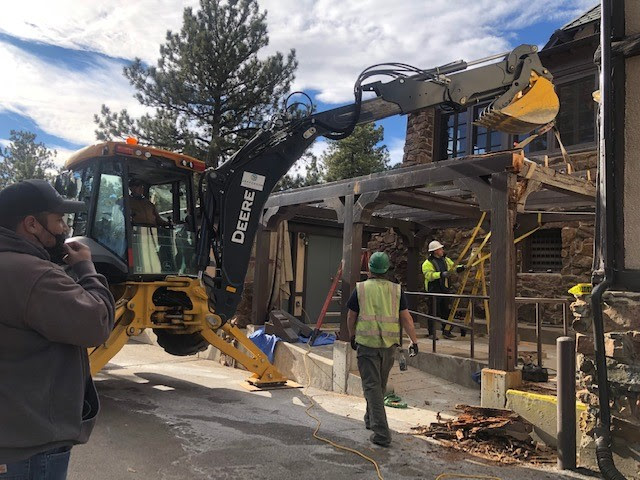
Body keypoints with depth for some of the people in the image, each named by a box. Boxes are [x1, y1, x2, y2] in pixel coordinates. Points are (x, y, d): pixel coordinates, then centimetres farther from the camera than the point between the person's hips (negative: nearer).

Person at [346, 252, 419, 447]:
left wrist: (352, 337, 19)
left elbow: (351, 317, 4)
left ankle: (381, 433, -6)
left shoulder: (361, 289, -4)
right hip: (389, 343, 4)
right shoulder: (396, 290, 2)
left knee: (372, 386, 0)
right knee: (381, 384, 20)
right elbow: (406, 318, 0)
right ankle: (371, 419, 39)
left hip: (367, 343, -3)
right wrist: (414, 341, 5)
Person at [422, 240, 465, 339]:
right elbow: (429, 275, -22)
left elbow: (454, 268, 16)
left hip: (445, 290, 7)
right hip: (434, 291, -7)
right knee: (434, 312, -3)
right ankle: (432, 333, 4)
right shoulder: (428, 263, -9)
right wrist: (441, 274, -32)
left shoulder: (446, 260, 14)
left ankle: (446, 332, 20)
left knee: (447, 311, 10)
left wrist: (462, 268, -4)